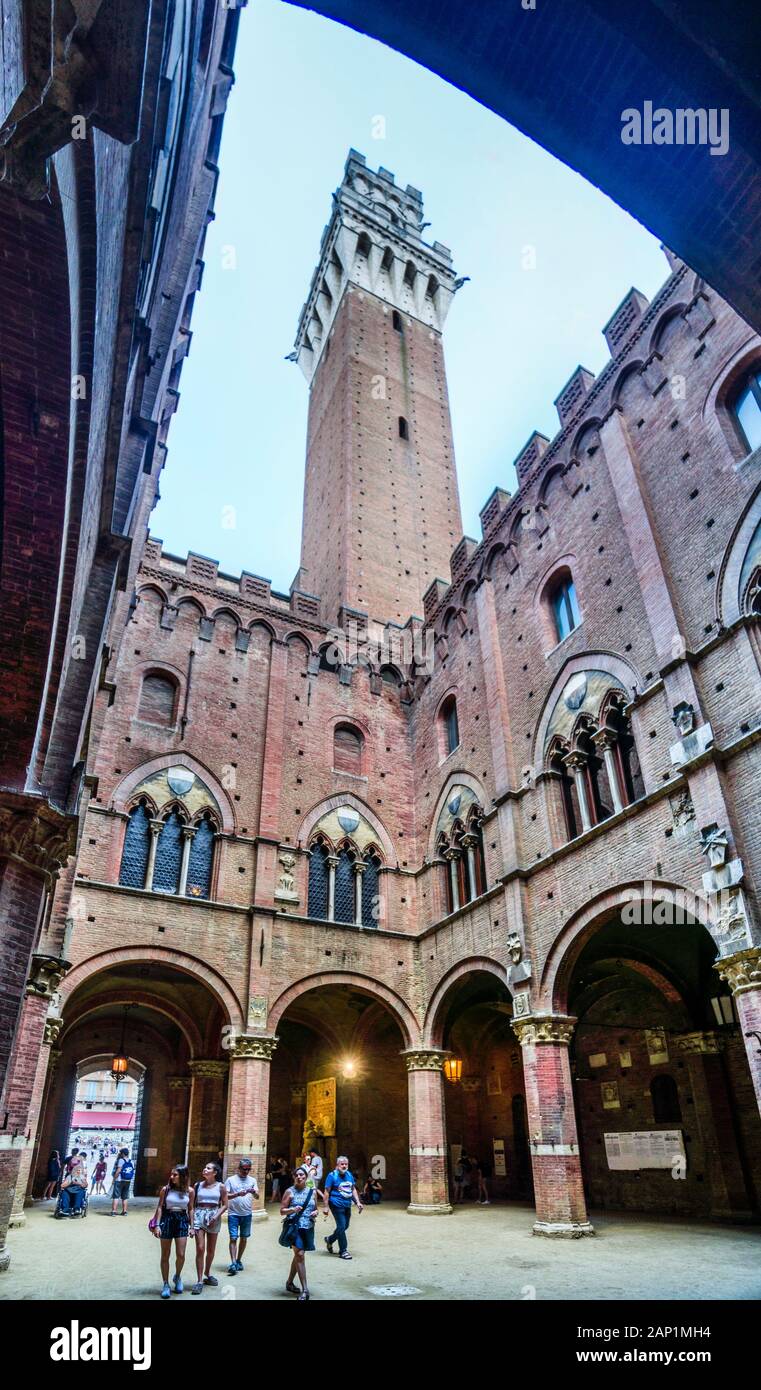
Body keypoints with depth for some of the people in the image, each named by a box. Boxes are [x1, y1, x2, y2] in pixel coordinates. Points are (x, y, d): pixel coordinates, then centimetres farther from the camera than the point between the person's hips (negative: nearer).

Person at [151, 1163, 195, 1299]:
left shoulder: (190, 1191, -3)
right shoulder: (166, 1189, -5)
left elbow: (190, 1209, 6)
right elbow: (160, 1207, -2)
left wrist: (191, 1226, 4)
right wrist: (157, 1225, -9)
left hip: (182, 1220, 0)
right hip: (167, 1219, 0)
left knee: (180, 1255, -4)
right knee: (165, 1255, 7)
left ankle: (177, 1276, 25)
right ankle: (166, 1284, 22)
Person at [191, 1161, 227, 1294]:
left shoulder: (220, 1186, -1)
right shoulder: (198, 1185, 2)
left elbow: (224, 1204, -1)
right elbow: (193, 1203, 3)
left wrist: (216, 1217, -14)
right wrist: (192, 1219, -6)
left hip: (214, 1217, 1)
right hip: (199, 1215, 0)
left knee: (211, 1250, 13)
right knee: (200, 1249, -8)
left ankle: (207, 1273, 34)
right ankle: (199, 1281, -2)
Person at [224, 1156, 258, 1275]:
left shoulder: (252, 1180, 5)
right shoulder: (231, 1180, -2)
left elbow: (257, 1196, -2)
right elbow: (225, 1196, -7)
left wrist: (254, 1192, -26)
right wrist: (238, 1194, -23)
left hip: (247, 1214, 3)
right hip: (233, 1214, -3)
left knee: (244, 1238, 10)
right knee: (233, 1238, -9)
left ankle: (238, 1260, 25)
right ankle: (233, 1263, -8)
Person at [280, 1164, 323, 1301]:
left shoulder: (312, 1191, 7)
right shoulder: (290, 1191, -4)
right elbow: (282, 1211, -3)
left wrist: (315, 1213, -6)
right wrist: (293, 1209, -21)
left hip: (307, 1228, 5)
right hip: (294, 1227, -4)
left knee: (298, 1255, 15)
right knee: (300, 1255, -12)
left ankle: (289, 1282, 36)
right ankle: (305, 1290, -7)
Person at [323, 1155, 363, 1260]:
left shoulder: (349, 1175, 8)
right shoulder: (332, 1175, -10)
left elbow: (353, 1189, 15)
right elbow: (327, 1192, -9)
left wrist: (358, 1202, 7)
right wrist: (325, 1207, -11)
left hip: (347, 1205, 7)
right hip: (337, 1205, -7)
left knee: (345, 1226, 13)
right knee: (341, 1226, -7)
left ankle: (329, 1239, 34)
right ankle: (343, 1251, 8)